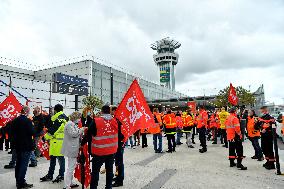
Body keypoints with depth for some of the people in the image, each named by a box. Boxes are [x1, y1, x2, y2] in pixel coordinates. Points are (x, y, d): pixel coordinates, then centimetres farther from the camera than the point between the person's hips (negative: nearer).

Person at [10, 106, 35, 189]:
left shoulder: (15, 120, 3)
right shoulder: (27, 120, -19)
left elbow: (12, 132, 10)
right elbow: (32, 132, -21)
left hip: (17, 145, 8)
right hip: (26, 146, -8)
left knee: (18, 163, 18)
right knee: (24, 164, 0)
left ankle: (18, 181, 30)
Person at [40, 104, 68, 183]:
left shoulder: (59, 119, -16)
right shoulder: (64, 118, 14)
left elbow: (53, 130, -18)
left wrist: (46, 137, -7)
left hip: (58, 141, -10)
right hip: (55, 142, 10)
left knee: (60, 158, 1)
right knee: (52, 158, 16)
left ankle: (61, 175, 13)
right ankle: (50, 175, 26)